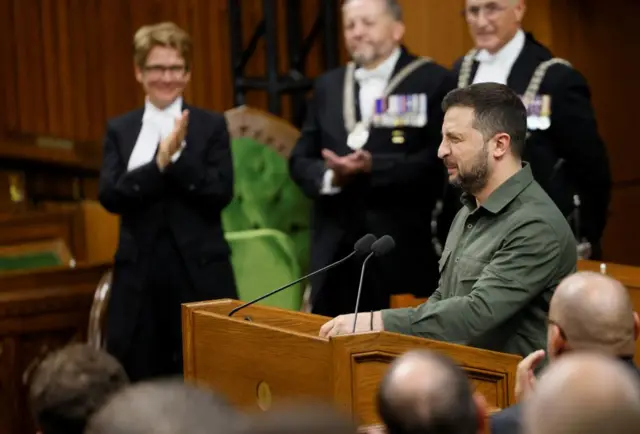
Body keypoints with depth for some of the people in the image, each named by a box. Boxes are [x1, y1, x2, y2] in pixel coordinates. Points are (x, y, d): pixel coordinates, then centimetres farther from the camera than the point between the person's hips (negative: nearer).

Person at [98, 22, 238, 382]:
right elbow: (110, 196, -4)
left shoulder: (211, 126, 4)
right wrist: (160, 161, -16)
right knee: (137, 378, 1)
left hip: (199, 270, -2)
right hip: (140, 271, 2)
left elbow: (221, 193, -7)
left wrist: (176, 156, -18)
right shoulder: (120, 130, 9)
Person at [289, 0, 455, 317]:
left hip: (402, 250, -4)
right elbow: (300, 160, 12)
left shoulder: (433, 81, -1)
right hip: (336, 250, 5)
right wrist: (331, 175, -10)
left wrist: (371, 167, -19)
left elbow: (436, 160, -11)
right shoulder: (327, 85, 15)